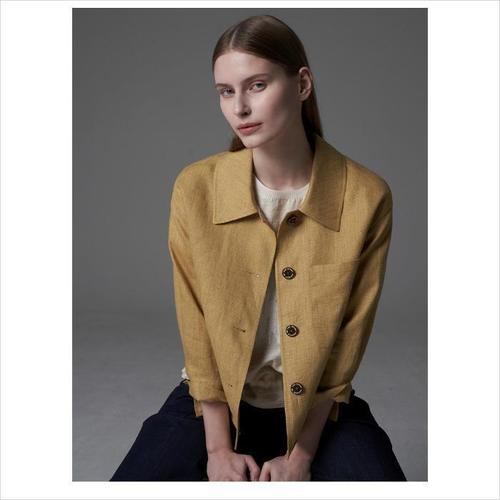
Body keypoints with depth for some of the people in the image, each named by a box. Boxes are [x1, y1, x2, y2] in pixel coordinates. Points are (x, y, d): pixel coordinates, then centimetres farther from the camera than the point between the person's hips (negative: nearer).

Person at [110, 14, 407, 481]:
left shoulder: (366, 197, -15)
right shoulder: (195, 188, -13)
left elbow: (348, 340, -9)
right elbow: (197, 328, -8)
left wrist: (301, 456, -10)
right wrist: (218, 447, -8)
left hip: (320, 406, 0)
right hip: (216, 400, 1)